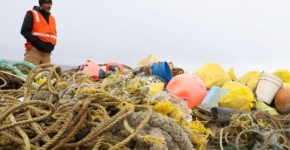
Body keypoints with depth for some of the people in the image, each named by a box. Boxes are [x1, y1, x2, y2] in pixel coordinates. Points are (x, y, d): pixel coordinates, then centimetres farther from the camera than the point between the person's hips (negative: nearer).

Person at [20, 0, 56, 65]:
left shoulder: (52, 18, 21)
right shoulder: (32, 14, 3)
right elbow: (24, 31, -7)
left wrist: (50, 46, 3)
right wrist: (38, 43, -15)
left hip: (46, 53, 5)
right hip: (34, 50, -5)